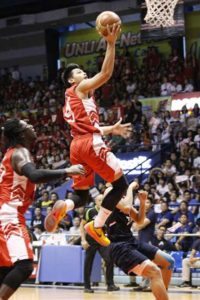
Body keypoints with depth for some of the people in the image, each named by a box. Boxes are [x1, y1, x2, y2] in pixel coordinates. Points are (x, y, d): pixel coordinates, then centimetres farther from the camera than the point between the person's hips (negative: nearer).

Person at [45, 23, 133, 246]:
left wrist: (112, 129, 33)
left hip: (77, 146, 9)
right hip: (91, 144, -9)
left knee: (81, 196, 12)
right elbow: (106, 73, -10)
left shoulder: (70, 102, 29)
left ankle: (62, 207, -22)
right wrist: (111, 44, -10)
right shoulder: (81, 88, 4)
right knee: (120, 184, 0)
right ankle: (96, 226, -7)